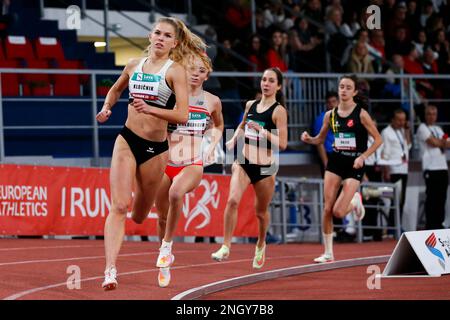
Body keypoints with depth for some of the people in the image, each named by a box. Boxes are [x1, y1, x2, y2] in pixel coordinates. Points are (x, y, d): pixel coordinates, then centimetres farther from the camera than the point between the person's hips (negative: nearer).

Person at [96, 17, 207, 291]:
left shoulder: (175, 70, -6)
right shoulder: (134, 65, 7)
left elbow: (182, 115, -17)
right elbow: (116, 90, 28)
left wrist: (150, 109, -30)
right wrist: (106, 108, 8)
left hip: (156, 148, -2)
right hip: (127, 140, 2)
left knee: (139, 216, 12)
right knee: (119, 206, -16)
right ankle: (111, 269, -23)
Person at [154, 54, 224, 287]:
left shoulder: (212, 101, 3)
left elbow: (218, 125, 23)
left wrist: (212, 148, 10)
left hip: (192, 165, -1)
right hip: (165, 162, 1)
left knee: (176, 193, -34)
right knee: (162, 216, 8)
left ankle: (167, 245, -18)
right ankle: (165, 262, 32)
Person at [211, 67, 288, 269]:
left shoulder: (279, 111, -7)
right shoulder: (250, 105, 8)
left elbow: (282, 144, -13)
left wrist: (262, 131, -22)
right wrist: (233, 141, 13)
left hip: (265, 167, -3)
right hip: (243, 163, 3)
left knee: (261, 211, 12)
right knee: (232, 200, -20)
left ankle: (260, 246, 39)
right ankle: (226, 247, -17)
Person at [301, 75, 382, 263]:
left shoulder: (361, 114, -9)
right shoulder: (330, 115, 4)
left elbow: (378, 139, -5)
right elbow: (320, 139, 15)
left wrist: (363, 156, -17)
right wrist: (308, 139, -6)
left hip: (354, 165, -4)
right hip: (335, 162, 4)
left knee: (338, 212, -13)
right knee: (327, 209, -2)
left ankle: (355, 202, 23)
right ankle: (328, 253, 9)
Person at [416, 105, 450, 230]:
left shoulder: (438, 129, 22)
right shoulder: (422, 128, -1)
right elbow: (433, 142, -11)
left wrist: (439, 142, -9)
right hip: (430, 168, -7)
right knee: (432, 197, -8)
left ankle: (439, 224, 10)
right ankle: (430, 225, -6)